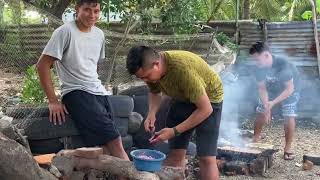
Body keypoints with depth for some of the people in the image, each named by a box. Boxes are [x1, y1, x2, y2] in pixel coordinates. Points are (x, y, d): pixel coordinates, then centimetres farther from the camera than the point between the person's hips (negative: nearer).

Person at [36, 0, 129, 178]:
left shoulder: (99, 34, 12)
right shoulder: (65, 31, -8)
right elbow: (42, 65, -10)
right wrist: (53, 101, -11)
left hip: (99, 92, 6)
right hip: (76, 93, -6)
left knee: (109, 142, -8)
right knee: (113, 139, -19)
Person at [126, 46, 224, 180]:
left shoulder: (184, 69, -38)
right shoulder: (150, 69, -17)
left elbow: (206, 109, -32)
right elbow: (154, 92, 6)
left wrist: (174, 131, -32)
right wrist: (151, 113, -15)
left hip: (208, 99, -6)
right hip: (182, 98, 6)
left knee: (206, 157, -12)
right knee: (175, 152, 4)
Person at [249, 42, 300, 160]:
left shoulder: (283, 65, -37)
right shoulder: (260, 68, -22)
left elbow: (290, 88, -34)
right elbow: (262, 88, -17)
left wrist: (273, 103, -40)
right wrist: (266, 106, -32)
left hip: (289, 90, -4)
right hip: (271, 89, 4)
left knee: (289, 117, -15)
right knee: (261, 113, 1)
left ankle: (287, 148, -2)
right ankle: (255, 140, 22)